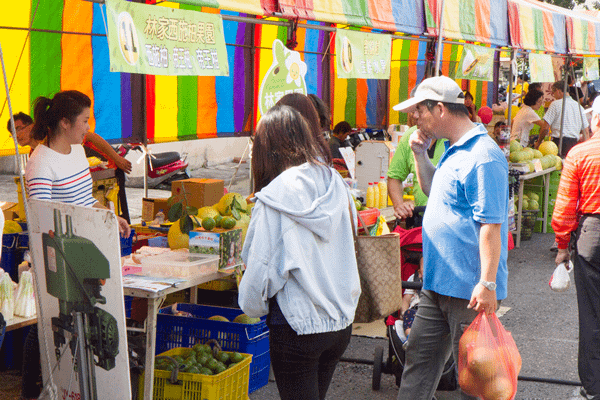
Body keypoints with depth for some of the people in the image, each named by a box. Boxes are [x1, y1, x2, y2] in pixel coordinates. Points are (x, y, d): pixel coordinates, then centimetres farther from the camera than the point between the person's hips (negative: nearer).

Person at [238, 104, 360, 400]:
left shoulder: (275, 196, -17)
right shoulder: (335, 182, 1)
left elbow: (260, 264, -13)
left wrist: (253, 306, 5)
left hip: (297, 325, -6)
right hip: (342, 321, 6)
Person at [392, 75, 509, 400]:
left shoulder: (483, 157, -19)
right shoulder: (455, 150, 12)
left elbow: (491, 223, -23)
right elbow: (434, 190, 30)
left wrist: (487, 283, -26)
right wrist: (420, 155, 13)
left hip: (470, 289, -10)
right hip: (438, 282, 10)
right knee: (420, 353, 16)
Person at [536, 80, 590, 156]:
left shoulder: (555, 104, -1)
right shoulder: (579, 107, 16)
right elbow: (586, 132, 17)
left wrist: (539, 142, 10)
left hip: (560, 142, -5)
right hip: (575, 144, 5)